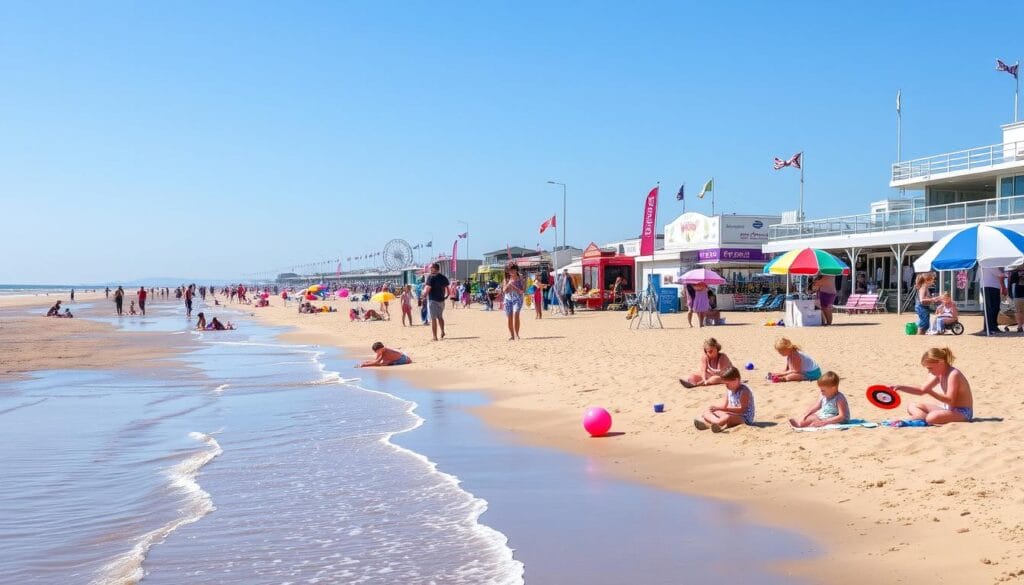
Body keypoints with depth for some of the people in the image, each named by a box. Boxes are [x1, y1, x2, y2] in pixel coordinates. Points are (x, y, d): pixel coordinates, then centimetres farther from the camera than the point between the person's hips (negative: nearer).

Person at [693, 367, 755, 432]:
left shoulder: (744, 391, -17)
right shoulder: (729, 390, 7)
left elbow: (742, 410, -27)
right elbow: (724, 406, 12)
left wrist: (720, 408, -32)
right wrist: (716, 408, -13)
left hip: (744, 419, -9)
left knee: (728, 417, -41)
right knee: (707, 412, -3)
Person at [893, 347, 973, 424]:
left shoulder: (953, 374, -21)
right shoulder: (939, 374, 6)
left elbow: (950, 400, -27)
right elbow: (922, 390, 12)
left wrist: (930, 392, -28)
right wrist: (901, 387, 1)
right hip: (947, 409, 10)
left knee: (932, 417, -41)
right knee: (912, 407, 7)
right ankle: (925, 417, -21)